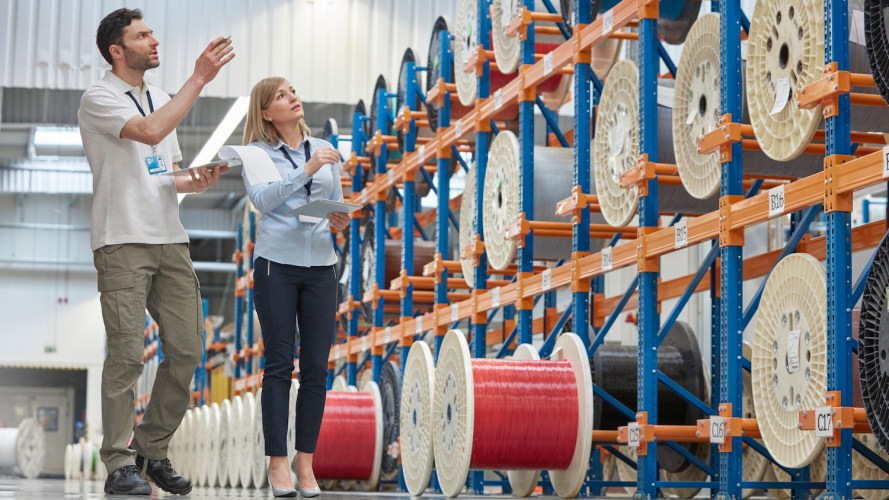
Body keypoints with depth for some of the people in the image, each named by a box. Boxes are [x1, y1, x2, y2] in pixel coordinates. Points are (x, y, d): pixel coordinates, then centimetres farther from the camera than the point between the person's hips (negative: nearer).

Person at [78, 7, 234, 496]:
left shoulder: (161, 100, 20)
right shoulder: (98, 98, -4)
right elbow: (149, 131, -22)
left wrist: (195, 181, 4)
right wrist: (199, 78, -19)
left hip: (170, 240, 7)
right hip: (122, 241, -7)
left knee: (186, 350, 3)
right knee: (127, 354, -9)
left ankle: (152, 450, 16)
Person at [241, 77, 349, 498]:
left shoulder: (324, 150, 12)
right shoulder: (258, 154, 0)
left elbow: (337, 203, 16)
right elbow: (262, 198, -17)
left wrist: (340, 221, -7)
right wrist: (307, 169, -24)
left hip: (320, 265, 4)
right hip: (277, 263, -3)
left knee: (316, 368, 1)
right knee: (279, 365, -2)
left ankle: (306, 463, 8)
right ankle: (278, 463, 2)